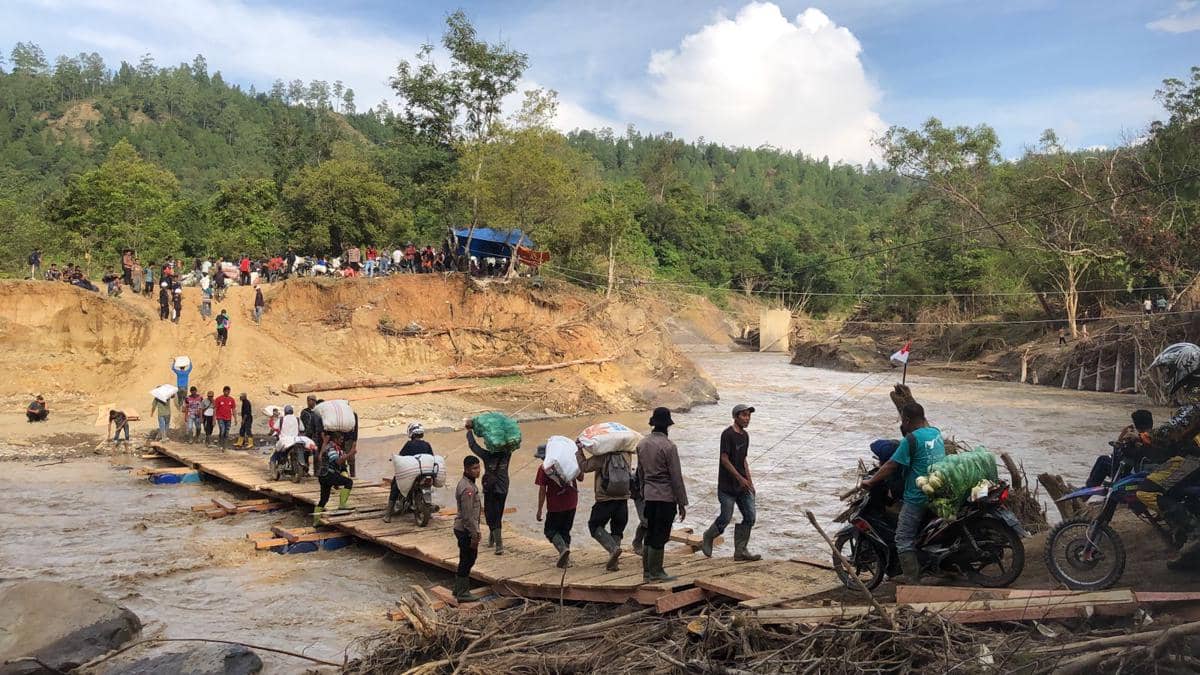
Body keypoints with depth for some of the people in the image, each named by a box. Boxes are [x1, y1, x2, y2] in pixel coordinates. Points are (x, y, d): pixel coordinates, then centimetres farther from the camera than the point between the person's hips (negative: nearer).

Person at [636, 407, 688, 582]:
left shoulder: (642, 444, 6)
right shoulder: (668, 446, -15)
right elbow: (676, 476, -12)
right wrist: (682, 503, -6)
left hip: (649, 495, 7)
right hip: (666, 496, -7)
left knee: (650, 534, 14)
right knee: (660, 536, 1)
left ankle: (647, 572, 20)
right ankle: (656, 573, 8)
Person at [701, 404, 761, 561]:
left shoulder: (745, 435, 12)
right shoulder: (727, 434, -14)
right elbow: (724, 459, -17)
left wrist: (750, 482, 15)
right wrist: (740, 478, -17)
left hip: (742, 485, 8)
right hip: (727, 485, -8)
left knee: (749, 517, 3)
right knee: (725, 518, -2)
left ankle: (740, 551, 11)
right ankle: (707, 538, 24)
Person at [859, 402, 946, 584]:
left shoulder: (911, 439, -18)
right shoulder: (936, 432, 5)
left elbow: (891, 466, -15)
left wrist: (870, 482, -7)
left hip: (917, 497, -9)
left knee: (904, 538, -2)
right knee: (921, 534, 21)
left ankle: (912, 579, -3)